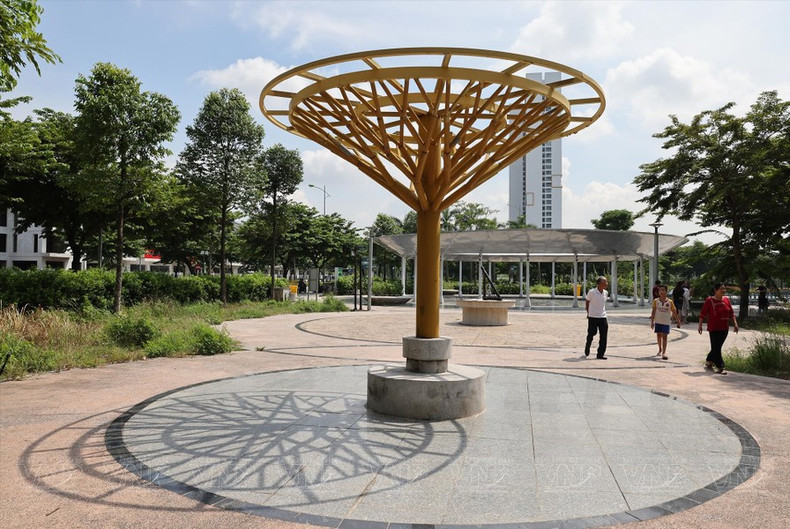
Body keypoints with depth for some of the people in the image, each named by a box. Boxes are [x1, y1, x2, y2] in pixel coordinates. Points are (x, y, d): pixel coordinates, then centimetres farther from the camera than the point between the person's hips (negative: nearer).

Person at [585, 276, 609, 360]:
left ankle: (600, 354, 5)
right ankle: (587, 348, 34)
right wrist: (588, 312, 5)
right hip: (593, 317, -4)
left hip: (603, 317, 4)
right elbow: (586, 302, 1)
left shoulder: (606, 293, 5)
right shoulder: (591, 292, -11)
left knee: (604, 337, -3)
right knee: (591, 334, 6)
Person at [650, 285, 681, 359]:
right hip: (658, 321, 2)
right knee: (659, 335, 13)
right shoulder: (656, 301, -2)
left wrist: (678, 321, 5)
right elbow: (653, 311, -1)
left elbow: (674, 312, 5)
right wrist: (652, 321, -5)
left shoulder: (670, 302, -3)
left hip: (666, 322, -2)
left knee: (664, 337, -6)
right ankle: (660, 350, 31)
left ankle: (664, 353, -7)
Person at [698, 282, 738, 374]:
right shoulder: (709, 300, -8)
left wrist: (735, 323, 4)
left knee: (716, 348, 14)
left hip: (724, 329, 6)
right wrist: (700, 325, -8)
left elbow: (731, 313, 13)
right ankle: (720, 367, -2)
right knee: (716, 348, -4)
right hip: (714, 328, -6)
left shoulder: (726, 300, 7)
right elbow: (703, 314, -6)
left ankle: (708, 362, 33)